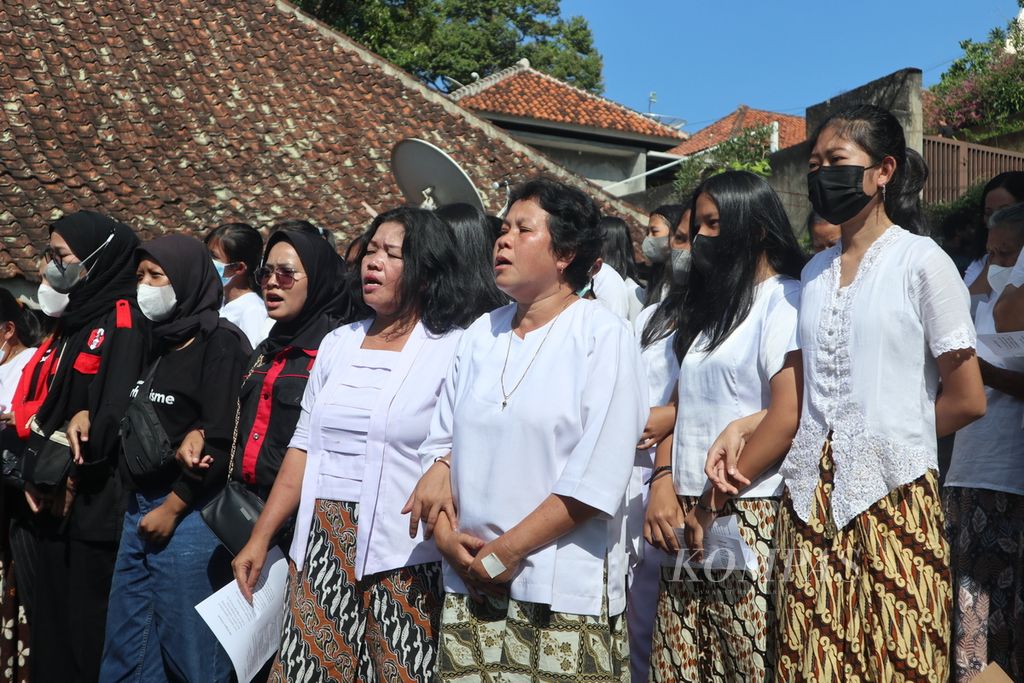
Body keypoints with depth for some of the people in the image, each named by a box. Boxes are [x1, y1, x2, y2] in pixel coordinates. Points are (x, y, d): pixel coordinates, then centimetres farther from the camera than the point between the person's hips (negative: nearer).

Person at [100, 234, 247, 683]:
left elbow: (222, 442, -16)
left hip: (187, 514, -8)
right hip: (139, 508, 8)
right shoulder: (156, 343, 16)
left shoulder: (221, 343, -9)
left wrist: (172, 508, -14)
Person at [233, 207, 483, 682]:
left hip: (402, 556, -5)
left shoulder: (454, 348, -5)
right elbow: (304, 447, 14)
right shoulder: (338, 343, 13)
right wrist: (260, 537, 12)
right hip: (321, 550, 5)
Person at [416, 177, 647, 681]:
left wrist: (505, 552, -13)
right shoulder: (480, 335, 10)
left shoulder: (603, 336, -7)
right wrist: (446, 535, -5)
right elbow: (439, 446, 11)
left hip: (566, 590, -4)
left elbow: (597, 475, -14)